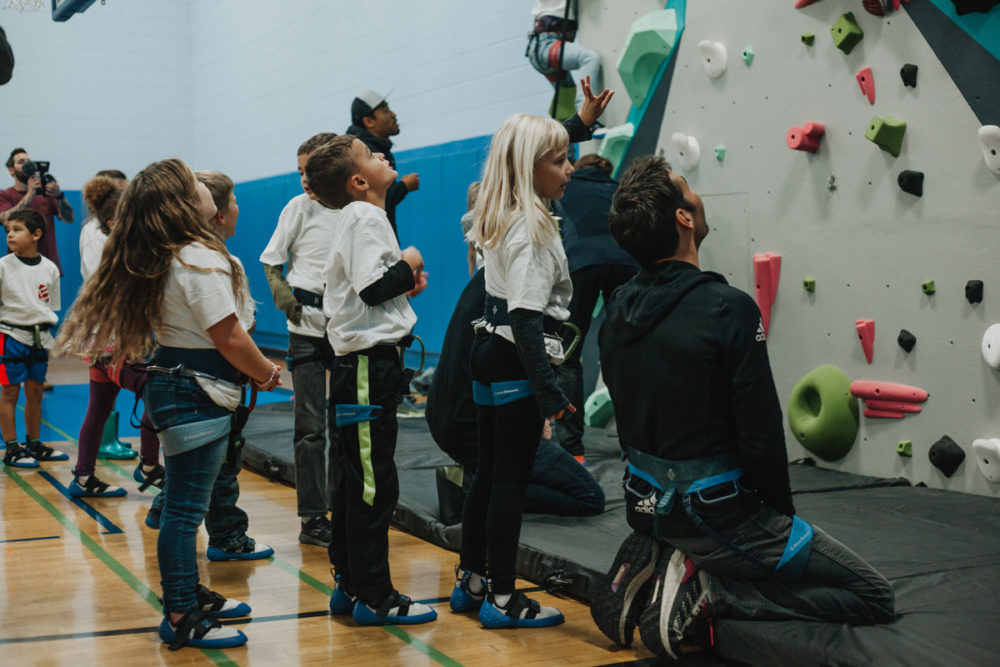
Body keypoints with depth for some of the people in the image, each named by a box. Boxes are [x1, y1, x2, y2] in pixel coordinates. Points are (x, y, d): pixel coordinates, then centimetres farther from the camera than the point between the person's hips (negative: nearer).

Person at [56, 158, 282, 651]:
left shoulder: (156, 261, 10)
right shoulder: (199, 259, -18)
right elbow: (228, 338, -17)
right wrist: (266, 373, -3)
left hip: (175, 384, 10)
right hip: (197, 394, -10)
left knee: (185, 504, 18)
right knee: (185, 507, -4)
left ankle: (190, 596, 30)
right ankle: (181, 619, 3)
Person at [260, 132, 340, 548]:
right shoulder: (300, 207, -1)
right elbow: (272, 260, 5)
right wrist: (282, 292, -11)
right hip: (308, 324, -2)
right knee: (311, 424, -1)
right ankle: (312, 517, 5)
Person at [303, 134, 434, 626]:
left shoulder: (355, 218, 19)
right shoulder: (366, 218, -12)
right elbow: (373, 286, -21)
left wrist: (404, 284, 8)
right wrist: (408, 266, -6)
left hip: (358, 365, 11)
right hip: (370, 363, -11)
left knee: (352, 479, 14)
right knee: (374, 482, -6)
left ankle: (349, 585, 22)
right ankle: (374, 598, 1)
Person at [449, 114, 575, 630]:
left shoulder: (501, 219, 11)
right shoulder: (532, 229, -18)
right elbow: (527, 317, -24)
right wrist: (548, 390, -26)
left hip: (490, 350, 10)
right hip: (516, 360, -10)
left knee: (489, 471, 16)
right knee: (512, 477, -2)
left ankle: (470, 582, 27)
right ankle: (501, 600, 6)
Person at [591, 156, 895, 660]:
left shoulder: (617, 310, 0)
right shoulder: (728, 309, -22)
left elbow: (630, 419, 9)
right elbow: (761, 434, -20)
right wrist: (781, 514, -3)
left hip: (645, 506, 7)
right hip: (713, 509, -7)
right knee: (873, 598, 2)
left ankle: (650, 569, 9)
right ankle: (705, 590, -9)